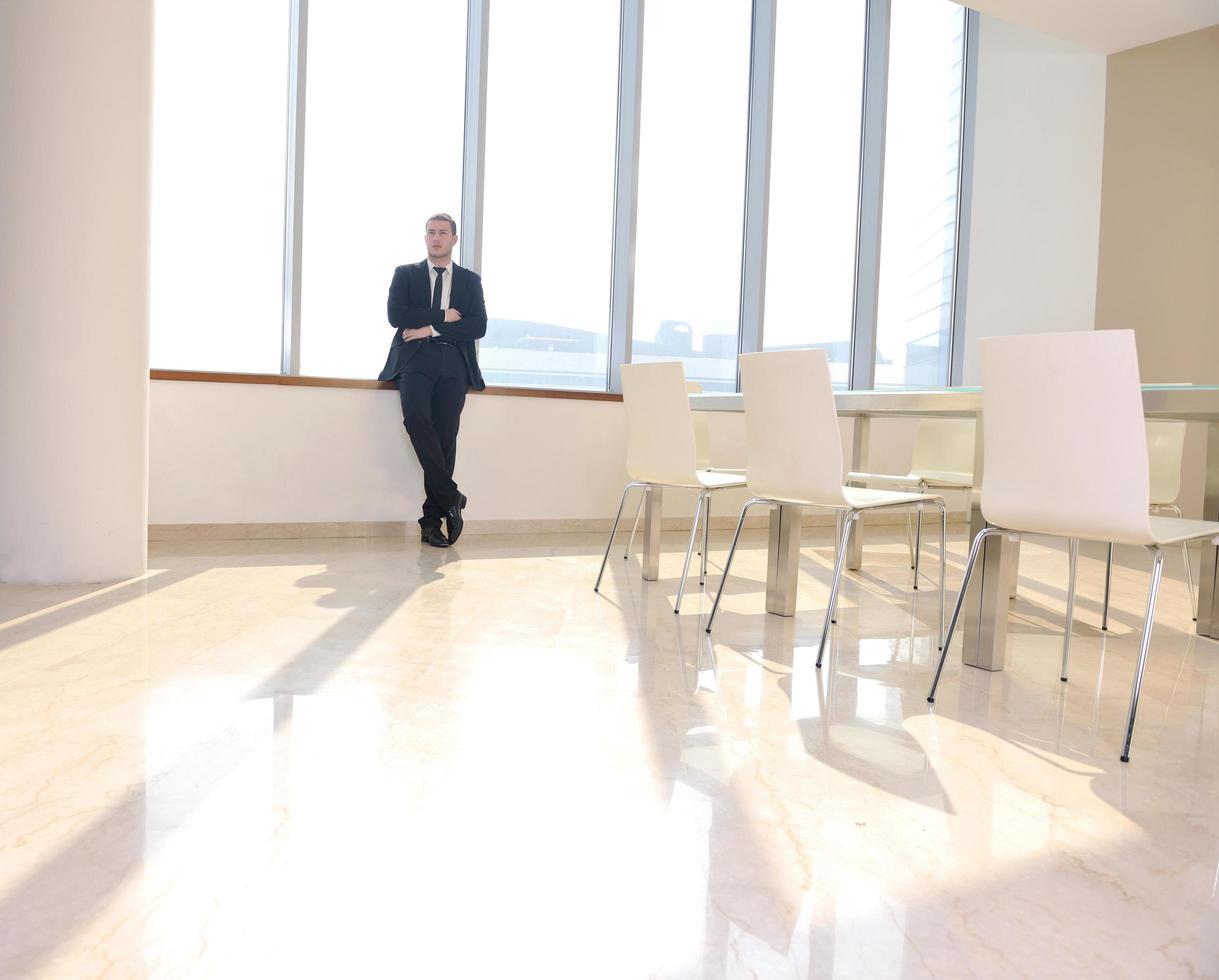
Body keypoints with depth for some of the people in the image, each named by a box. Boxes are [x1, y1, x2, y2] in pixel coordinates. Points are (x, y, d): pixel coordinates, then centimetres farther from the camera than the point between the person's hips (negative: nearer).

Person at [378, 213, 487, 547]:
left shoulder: (470, 280, 17)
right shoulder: (406, 274, 17)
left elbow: (478, 327, 3)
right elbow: (396, 316, 1)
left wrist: (431, 329, -6)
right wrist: (442, 316, -3)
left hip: (454, 363, 1)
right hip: (415, 359, -1)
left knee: (446, 435, -8)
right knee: (417, 416, -28)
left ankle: (431, 521, -2)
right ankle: (450, 497, -18)